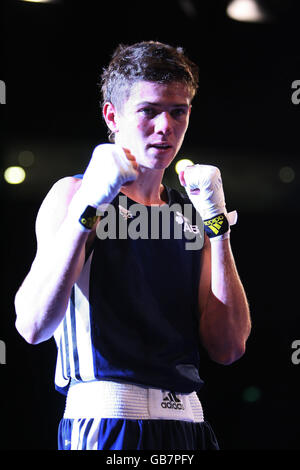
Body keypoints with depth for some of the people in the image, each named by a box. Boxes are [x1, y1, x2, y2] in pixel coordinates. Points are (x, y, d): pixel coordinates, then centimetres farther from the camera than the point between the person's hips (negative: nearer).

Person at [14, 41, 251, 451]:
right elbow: (33, 327, -15)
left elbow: (228, 347, 2)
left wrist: (218, 224, -2)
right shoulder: (73, 195, 1)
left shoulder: (189, 211, 14)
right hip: (106, 421, -5)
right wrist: (89, 204, -18)